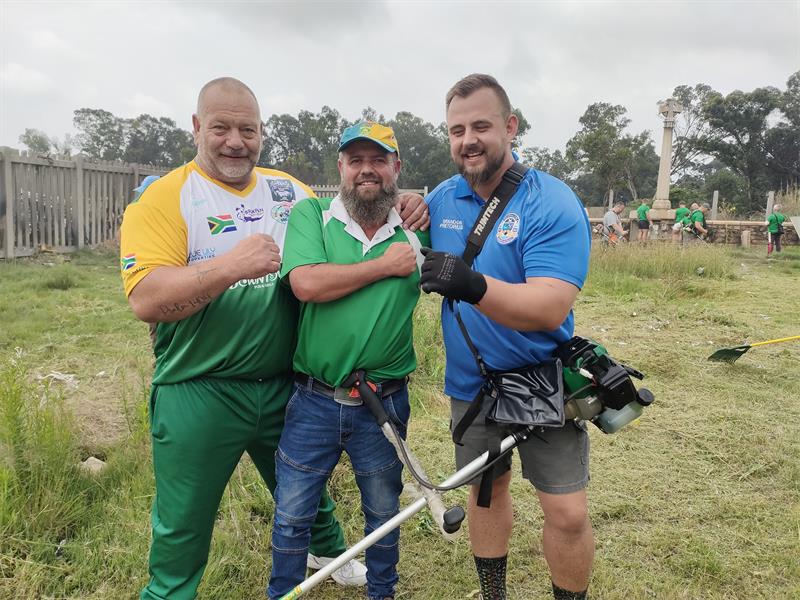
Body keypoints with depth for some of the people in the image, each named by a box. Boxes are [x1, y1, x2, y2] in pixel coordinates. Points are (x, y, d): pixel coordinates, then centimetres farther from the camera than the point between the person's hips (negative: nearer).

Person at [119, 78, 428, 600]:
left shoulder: (291, 191, 6)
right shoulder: (164, 197, -10)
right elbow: (145, 299, -20)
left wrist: (400, 218, -5)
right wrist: (228, 267, -33)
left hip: (286, 386, 5)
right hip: (199, 395, -4)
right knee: (182, 531, 10)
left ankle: (328, 550, 54)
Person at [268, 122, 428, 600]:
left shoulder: (415, 233, 2)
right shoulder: (311, 214, -5)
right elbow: (307, 284, -21)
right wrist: (384, 264, -17)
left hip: (384, 403, 2)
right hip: (313, 400, -1)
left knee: (384, 514, 20)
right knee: (292, 516, 14)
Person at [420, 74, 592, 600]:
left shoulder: (553, 203, -18)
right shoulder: (442, 198, -1)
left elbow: (550, 309, -31)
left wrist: (474, 287, -46)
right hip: (470, 384, 5)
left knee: (567, 514, -3)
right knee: (486, 491, 18)